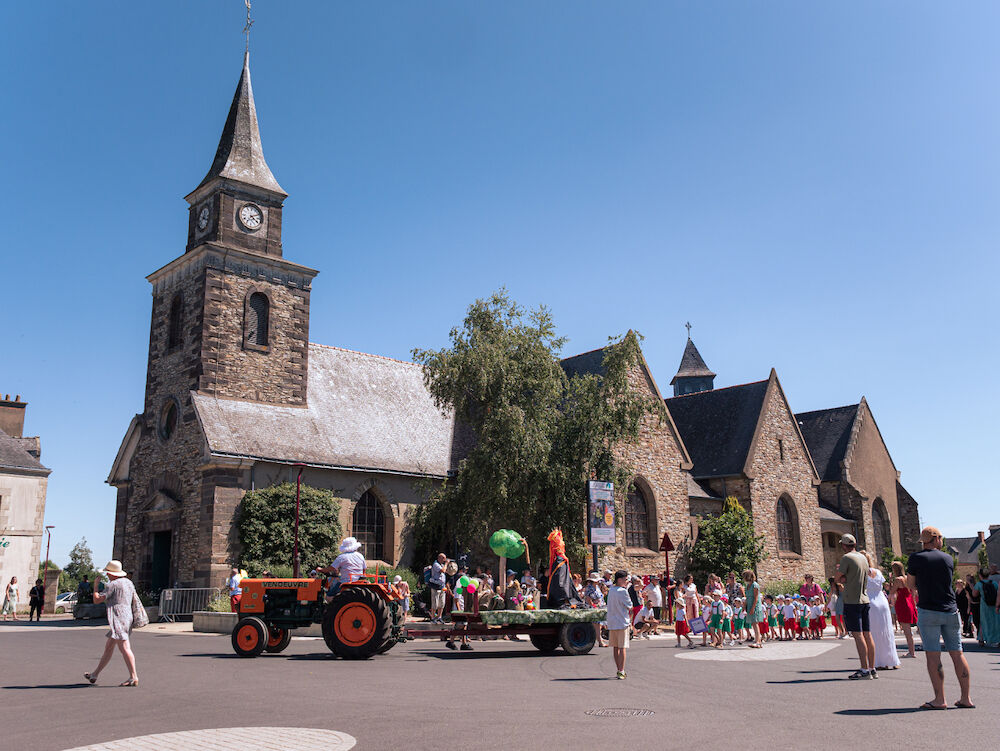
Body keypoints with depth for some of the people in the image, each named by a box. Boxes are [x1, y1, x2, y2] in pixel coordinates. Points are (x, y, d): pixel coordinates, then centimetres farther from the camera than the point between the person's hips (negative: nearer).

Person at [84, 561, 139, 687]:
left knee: (124, 648, -13)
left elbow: (97, 600, -9)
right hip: (128, 617, 10)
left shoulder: (113, 585, -8)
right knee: (108, 648, 18)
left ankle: (133, 677, -17)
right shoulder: (129, 583, 18)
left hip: (118, 619, -10)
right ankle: (94, 675, 29)